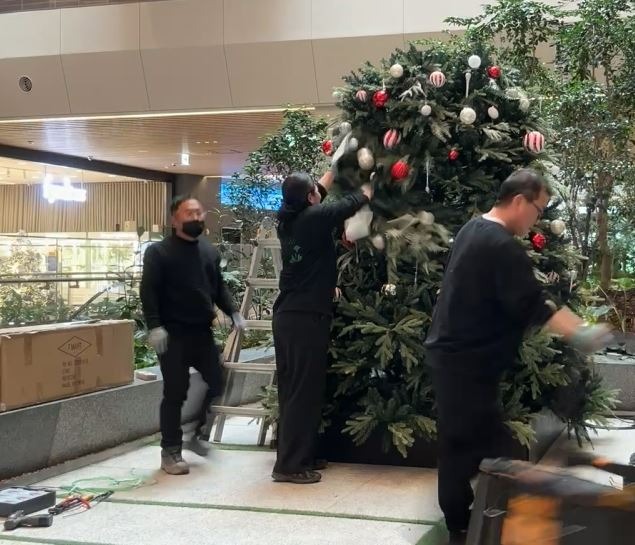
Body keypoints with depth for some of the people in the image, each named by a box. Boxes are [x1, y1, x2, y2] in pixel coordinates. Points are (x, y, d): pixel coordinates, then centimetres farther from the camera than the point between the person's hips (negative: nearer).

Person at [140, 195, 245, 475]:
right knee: (175, 393, -3)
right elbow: (148, 292, -12)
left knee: (216, 383, 9)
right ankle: (170, 451, 8)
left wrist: (233, 312, 7)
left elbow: (219, 288, 20)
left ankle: (196, 433, 30)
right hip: (173, 334, -6)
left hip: (203, 331, 6)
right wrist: (154, 326, -21)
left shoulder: (210, 251, 14)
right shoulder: (158, 251, -6)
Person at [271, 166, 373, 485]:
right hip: (308, 318, -8)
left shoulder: (287, 219, 9)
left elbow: (316, 196, 29)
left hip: (285, 316, 9)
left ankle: (299, 456, 21)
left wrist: (335, 167, 40)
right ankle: (290, 465, -3)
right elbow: (351, 204, 4)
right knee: (305, 391, -4)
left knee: (291, 389, 12)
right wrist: (369, 189, 24)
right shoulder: (315, 218, -11)